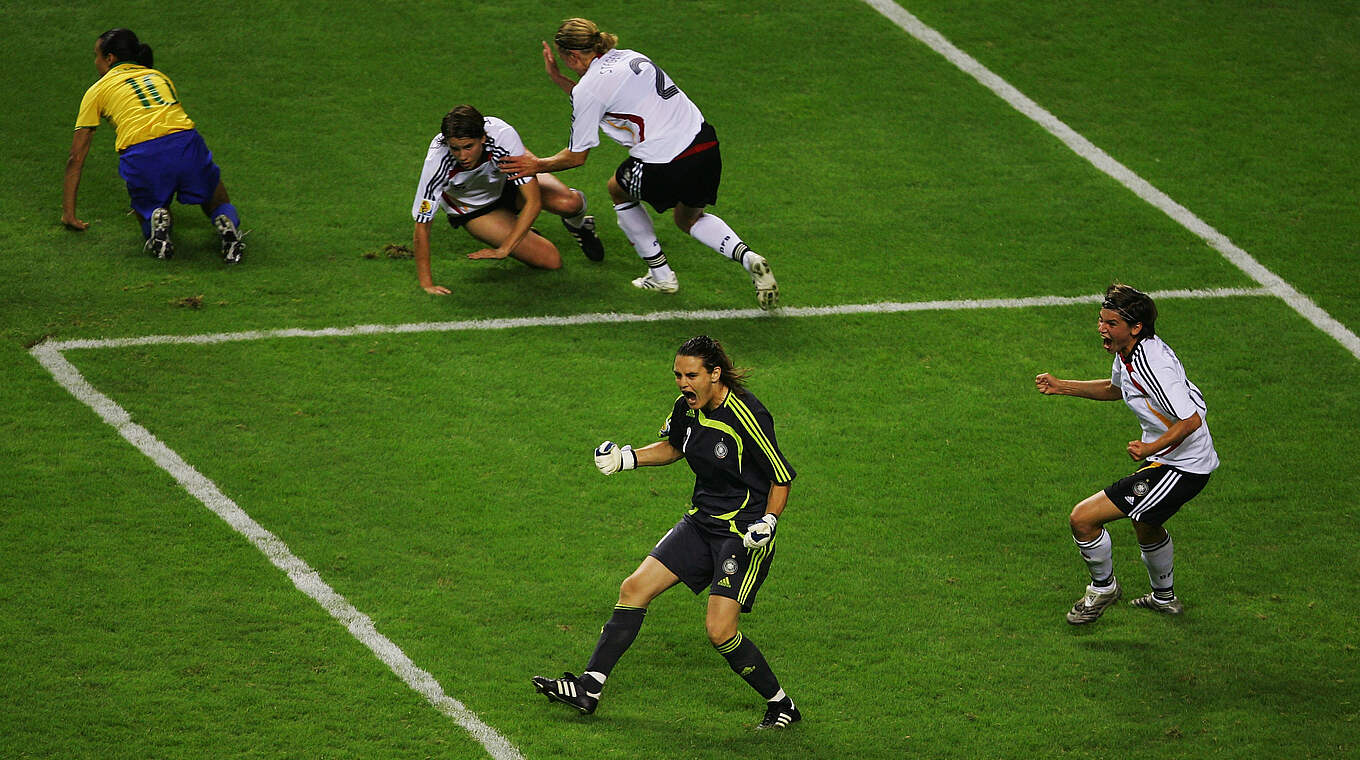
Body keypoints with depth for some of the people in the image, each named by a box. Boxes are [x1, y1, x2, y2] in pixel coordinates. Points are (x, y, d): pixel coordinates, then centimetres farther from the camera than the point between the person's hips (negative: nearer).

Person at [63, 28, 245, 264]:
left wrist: (68, 214, 28)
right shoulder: (159, 77, 31)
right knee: (218, 205, 24)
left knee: (146, 212, 25)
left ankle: (156, 219, -11)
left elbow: (76, 158, 21)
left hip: (141, 155, -2)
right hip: (186, 145, 2)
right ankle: (227, 224, -11)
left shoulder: (98, 90, 20)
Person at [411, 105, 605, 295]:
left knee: (568, 203, -30)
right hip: (473, 207, -1)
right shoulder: (438, 160, -37)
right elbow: (422, 225, -31)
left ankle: (576, 222, 8)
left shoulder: (503, 135, -37)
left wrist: (504, 249, -39)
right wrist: (426, 283, -34)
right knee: (551, 261, -18)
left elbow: (533, 201, -35)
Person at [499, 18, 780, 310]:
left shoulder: (588, 90, -6)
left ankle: (661, 274, 29)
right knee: (689, 219, 31)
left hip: (665, 169, -7)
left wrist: (538, 165, 19)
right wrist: (557, 78, 32)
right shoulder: (629, 57, 15)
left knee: (618, 189, 27)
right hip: (705, 145, 7)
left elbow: (576, 157, 3)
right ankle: (747, 257, 3)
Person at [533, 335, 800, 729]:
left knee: (720, 630, -17)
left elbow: (782, 477, -14)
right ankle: (589, 688, 8)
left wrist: (768, 522, -26)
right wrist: (627, 457, 9)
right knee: (634, 589, 2)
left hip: (744, 533, -8)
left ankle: (780, 704, 3)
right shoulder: (686, 407, 0)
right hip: (701, 520, 8)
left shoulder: (748, 416, -22)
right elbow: (673, 447, 22)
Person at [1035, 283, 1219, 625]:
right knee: (1145, 524, 37)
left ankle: (1103, 586, 15)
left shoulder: (1152, 366, -28)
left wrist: (1151, 448, -37)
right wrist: (1062, 387, 19)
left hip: (1180, 468, -11)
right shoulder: (1127, 352, 2)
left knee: (1083, 518, -12)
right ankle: (1164, 597, 61)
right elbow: (1115, 388, 25)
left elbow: (1191, 421, -28)